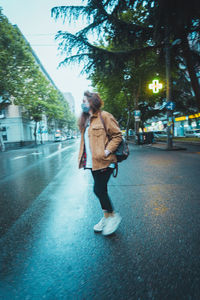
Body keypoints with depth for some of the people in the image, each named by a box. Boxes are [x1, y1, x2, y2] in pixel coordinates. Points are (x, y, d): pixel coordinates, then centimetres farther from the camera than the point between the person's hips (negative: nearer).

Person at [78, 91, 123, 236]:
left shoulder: (104, 116, -9)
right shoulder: (85, 119, 16)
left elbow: (117, 135, -11)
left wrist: (107, 151, -18)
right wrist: (84, 157, 13)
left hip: (104, 162, -8)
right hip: (92, 162, 8)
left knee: (98, 190, -7)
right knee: (101, 190, 15)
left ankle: (114, 215, 16)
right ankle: (106, 217, 31)